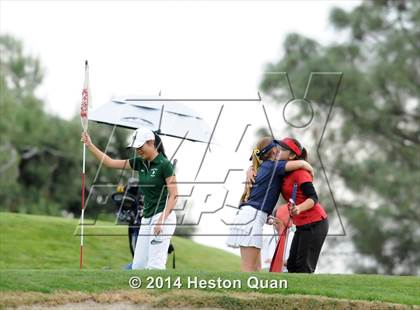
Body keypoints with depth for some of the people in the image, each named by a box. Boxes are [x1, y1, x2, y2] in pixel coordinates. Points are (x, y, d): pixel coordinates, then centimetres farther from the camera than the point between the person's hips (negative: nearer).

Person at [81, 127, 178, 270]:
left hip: (163, 217, -8)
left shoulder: (164, 164, -11)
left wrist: (161, 220, -22)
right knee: (137, 266, 5)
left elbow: (173, 195, -14)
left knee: (154, 266, -13)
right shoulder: (140, 163, 10)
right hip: (147, 219, 8)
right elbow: (110, 162, 12)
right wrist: (90, 145, 5)